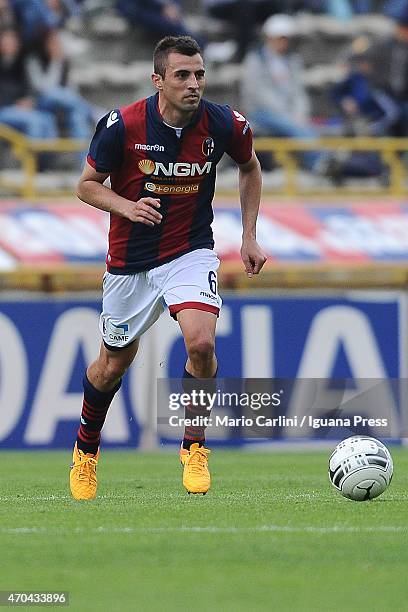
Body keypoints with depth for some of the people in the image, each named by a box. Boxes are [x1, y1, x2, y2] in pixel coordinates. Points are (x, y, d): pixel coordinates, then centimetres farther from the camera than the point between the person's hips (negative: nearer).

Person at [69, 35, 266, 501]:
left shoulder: (225, 125, -13)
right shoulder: (122, 125, -19)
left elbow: (249, 168, 10)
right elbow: (87, 185, -5)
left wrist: (249, 237, 6)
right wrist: (127, 206, -24)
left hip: (190, 252, 0)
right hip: (130, 260, 0)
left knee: (201, 343, -25)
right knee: (113, 365, 12)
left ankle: (194, 447, -3)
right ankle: (86, 449, 40)